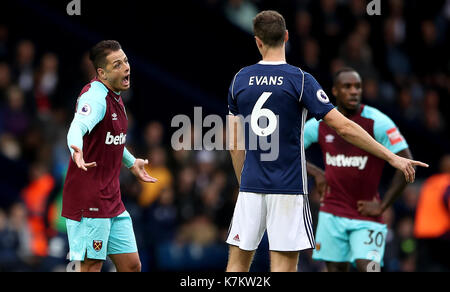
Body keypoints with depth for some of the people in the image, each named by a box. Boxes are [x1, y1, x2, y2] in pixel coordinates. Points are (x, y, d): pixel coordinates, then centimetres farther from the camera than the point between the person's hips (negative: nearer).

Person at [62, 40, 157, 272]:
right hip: (89, 200, -9)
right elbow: (79, 126, -38)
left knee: (131, 265, 9)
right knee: (91, 267, -9)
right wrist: (76, 151, -60)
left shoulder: (115, 96, 13)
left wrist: (130, 162, 47)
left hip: (112, 200, 9)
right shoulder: (95, 97, -17)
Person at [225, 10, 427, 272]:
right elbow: (344, 127, -11)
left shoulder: (240, 80, 4)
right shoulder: (300, 80, -7)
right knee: (284, 263, -2)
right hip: (288, 189, -3)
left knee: (239, 261, 9)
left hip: (251, 186, 3)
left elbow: (235, 145, 9)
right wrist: (392, 157, -6)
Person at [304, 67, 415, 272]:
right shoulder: (320, 124, 1)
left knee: (367, 266, -19)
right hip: (332, 213, 4)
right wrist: (316, 173, 1)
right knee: (336, 269, 5)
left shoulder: (377, 122, -10)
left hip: (366, 215, -4)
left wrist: (382, 206, -10)